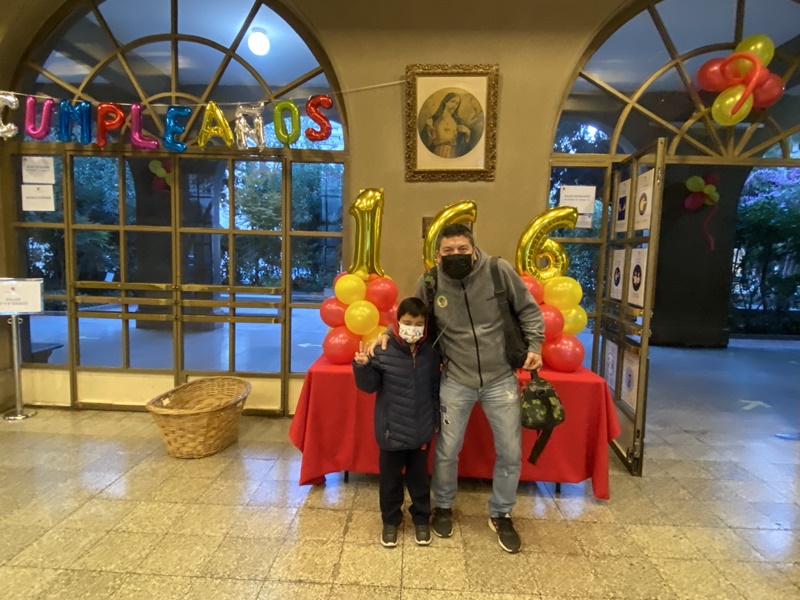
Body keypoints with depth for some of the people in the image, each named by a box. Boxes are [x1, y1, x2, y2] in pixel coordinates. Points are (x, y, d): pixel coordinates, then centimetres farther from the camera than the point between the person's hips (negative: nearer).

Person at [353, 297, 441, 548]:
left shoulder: (430, 352, -3)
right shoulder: (383, 351, -13)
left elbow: (435, 389, 7)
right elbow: (369, 386, -7)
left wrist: (435, 420, 9)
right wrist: (363, 366, -26)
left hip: (421, 429, 2)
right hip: (391, 429, -2)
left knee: (419, 476, 17)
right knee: (390, 478, 14)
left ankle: (421, 519, 37)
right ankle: (390, 520, 35)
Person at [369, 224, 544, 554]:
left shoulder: (499, 271, -14)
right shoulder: (429, 282, -11)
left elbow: (528, 309, 0)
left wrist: (534, 346, -7)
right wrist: (388, 333, -12)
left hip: (501, 379, 0)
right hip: (456, 381, 0)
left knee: (510, 452, 11)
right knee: (446, 451, 11)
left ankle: (500, 515, 37)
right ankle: (443, 507, 40)